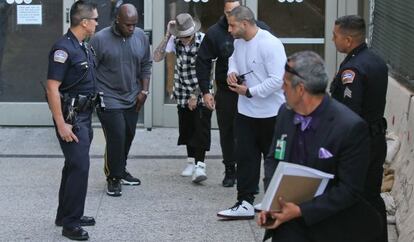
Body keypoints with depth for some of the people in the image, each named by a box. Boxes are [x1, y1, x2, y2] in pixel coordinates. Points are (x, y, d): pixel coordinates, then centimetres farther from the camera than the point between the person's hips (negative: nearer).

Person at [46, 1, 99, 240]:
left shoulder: (85, 47, 10)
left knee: (74, 165, 15)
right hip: (71, 117, -9)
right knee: (80, 166, -10)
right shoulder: (63, 48, -18)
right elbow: (52, 88, -21)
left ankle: (66, 214, 26)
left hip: (85, 115, 9)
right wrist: (61, 124, -23)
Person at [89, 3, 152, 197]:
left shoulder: (141, 37, 1)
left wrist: (144, 90, 5)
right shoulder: (100, 39, -13)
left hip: (132, 99, 5)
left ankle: (121, 170, 33)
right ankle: (113, 178, 5)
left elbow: (146, 65, 12)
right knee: (116, 137, -10)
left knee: (128, 136, 14)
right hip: (109, 100, -5)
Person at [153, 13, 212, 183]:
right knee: (187, 128, 10)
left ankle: (200, 166, -13)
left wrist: (195, 95, -13)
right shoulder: (175, 40, -8)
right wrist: (167, 36, -23)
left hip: (201, 92, -3)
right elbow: (157, 57, -19)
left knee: (201, 129, -11)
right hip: (183, 93, 3)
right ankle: (191, 162, 23)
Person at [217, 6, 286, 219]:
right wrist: (232, 72, 1)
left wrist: (249, 91, -19)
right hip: (245, 112, 7)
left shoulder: (270, 44, -21)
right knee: (245, 157, 5)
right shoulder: (239, 42, 3)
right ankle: (245, 203, 10)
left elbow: (277, 79, -25)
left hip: (270, 114, -7)